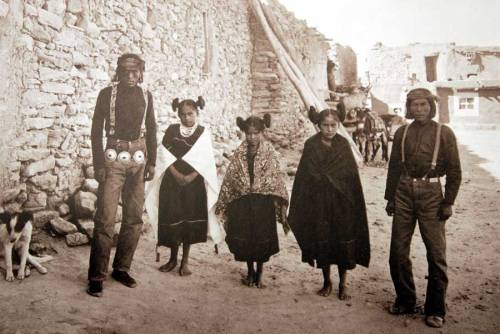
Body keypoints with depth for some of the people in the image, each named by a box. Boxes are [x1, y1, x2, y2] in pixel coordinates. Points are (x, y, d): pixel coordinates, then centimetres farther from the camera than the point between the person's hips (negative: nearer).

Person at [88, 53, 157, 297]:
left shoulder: (146, 96, 10)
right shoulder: (107, 94, 0)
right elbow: (96, 130, -1)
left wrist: (152, 162, 7)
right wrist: (98, 164, -7)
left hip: (138, 159, 4)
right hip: (114, 158, -4)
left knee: (134, 217, 6)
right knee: (105, 218, -8)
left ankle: (121, 268, 19)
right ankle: (96, 276, 0)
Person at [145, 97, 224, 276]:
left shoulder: (203, 132, 3)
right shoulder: (172, 130, 6)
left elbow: (205, 160, -4)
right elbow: (165, 155, -1)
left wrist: (191, 176, -15)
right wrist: (176, 174, -13)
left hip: (194, 182, -1)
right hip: (172, 181, 1)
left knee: (190, 220, 0)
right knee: (172, 218, 1)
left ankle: (185, 261, 11)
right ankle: (173, 258, 18)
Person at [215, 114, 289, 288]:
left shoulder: (269, 152, -3)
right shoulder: (239, 153, 3)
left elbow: (276, 176, -7)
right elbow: (229, 177, 6)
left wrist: (279, 200, -16)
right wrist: (225, 202, 5)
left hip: (263, 202, -2)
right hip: (243, 202, 2)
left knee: (262, 239, 4)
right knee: (244, 239, 8)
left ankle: (259, 274, 23)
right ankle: (250, 272, 29)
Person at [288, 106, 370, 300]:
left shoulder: (343, 144, 0)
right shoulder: (311, 146, -2)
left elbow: (352, 174, -1)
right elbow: (304, 176, -2)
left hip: (341, 202, 0)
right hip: (318, 202, 0)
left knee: (344, 242, 2)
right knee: (322, 242, 7)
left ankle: (343, 284, 17)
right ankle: (327, 281, 25)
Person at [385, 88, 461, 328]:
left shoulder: (444, 133, 0)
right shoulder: (402, 133, 8)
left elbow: (454, 171, 0)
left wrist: (448, 202, -6)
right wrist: (390, 198, 10)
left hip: (431, 194, -3)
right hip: (404, 193, 3)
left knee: (436, 254, 0)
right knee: (398, 251, 6)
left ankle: (435, 310, 13)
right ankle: (405, 301, 23)